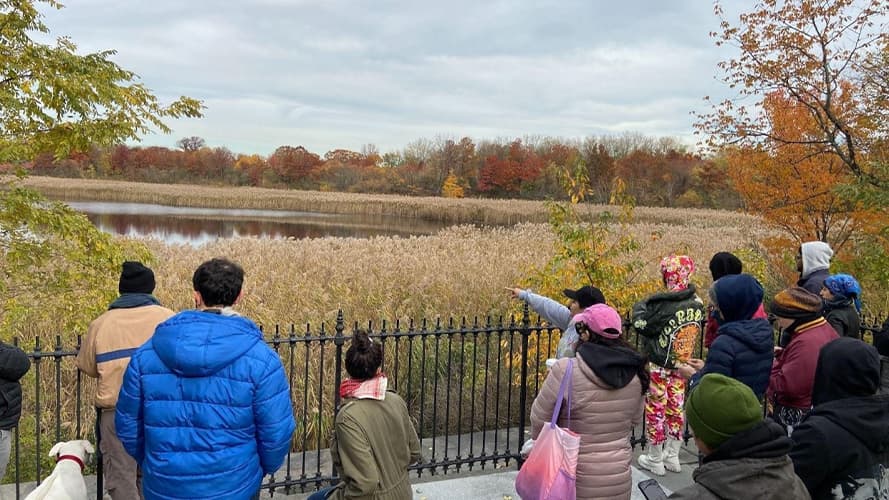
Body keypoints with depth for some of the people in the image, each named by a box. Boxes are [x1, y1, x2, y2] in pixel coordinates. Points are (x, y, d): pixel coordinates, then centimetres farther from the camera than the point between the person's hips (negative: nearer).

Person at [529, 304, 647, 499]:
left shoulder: (565, 371, -22)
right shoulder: (636, 374, -6)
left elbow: (539, 419, -10)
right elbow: (634, 420, 9)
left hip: (575, 482, -4)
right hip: (620, 482, 5)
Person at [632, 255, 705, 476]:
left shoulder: (662, 304, -23)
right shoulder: (696, 303, -3)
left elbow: (641, 324, -16)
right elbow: (697, 328, 10)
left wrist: (640, 306, 2)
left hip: (658, 367, -6)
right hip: (681, 366, 6)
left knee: (655, 409, 7)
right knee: (676, 408, 17)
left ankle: (655, 460, 18)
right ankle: (672, 456, 30)